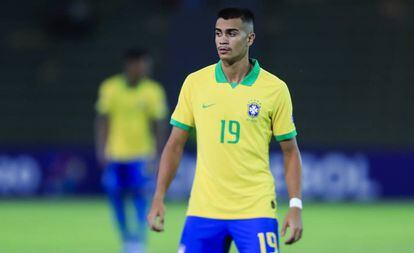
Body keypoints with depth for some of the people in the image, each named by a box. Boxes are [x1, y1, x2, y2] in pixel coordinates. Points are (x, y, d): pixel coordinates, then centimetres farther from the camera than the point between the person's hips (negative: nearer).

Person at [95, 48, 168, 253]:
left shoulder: (153, 91, -3)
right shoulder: (110, 88, -2)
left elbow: (158, 124, 2)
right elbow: (103, 120, 4)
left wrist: (156, 153, -2)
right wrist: (101, 149, -2)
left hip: (141, 153, -1)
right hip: (115, 152, 2)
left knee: (140, 194, -12)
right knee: (116, 197, 3)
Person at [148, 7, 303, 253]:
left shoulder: (275, 89, -1)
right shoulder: (195, 83, 3)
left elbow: (290, 151, 4)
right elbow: (175, 145, 9)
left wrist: (296, 207, -5)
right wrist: (159, 199, 2)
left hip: (256, 211, -2)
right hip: (204, 211, 2)